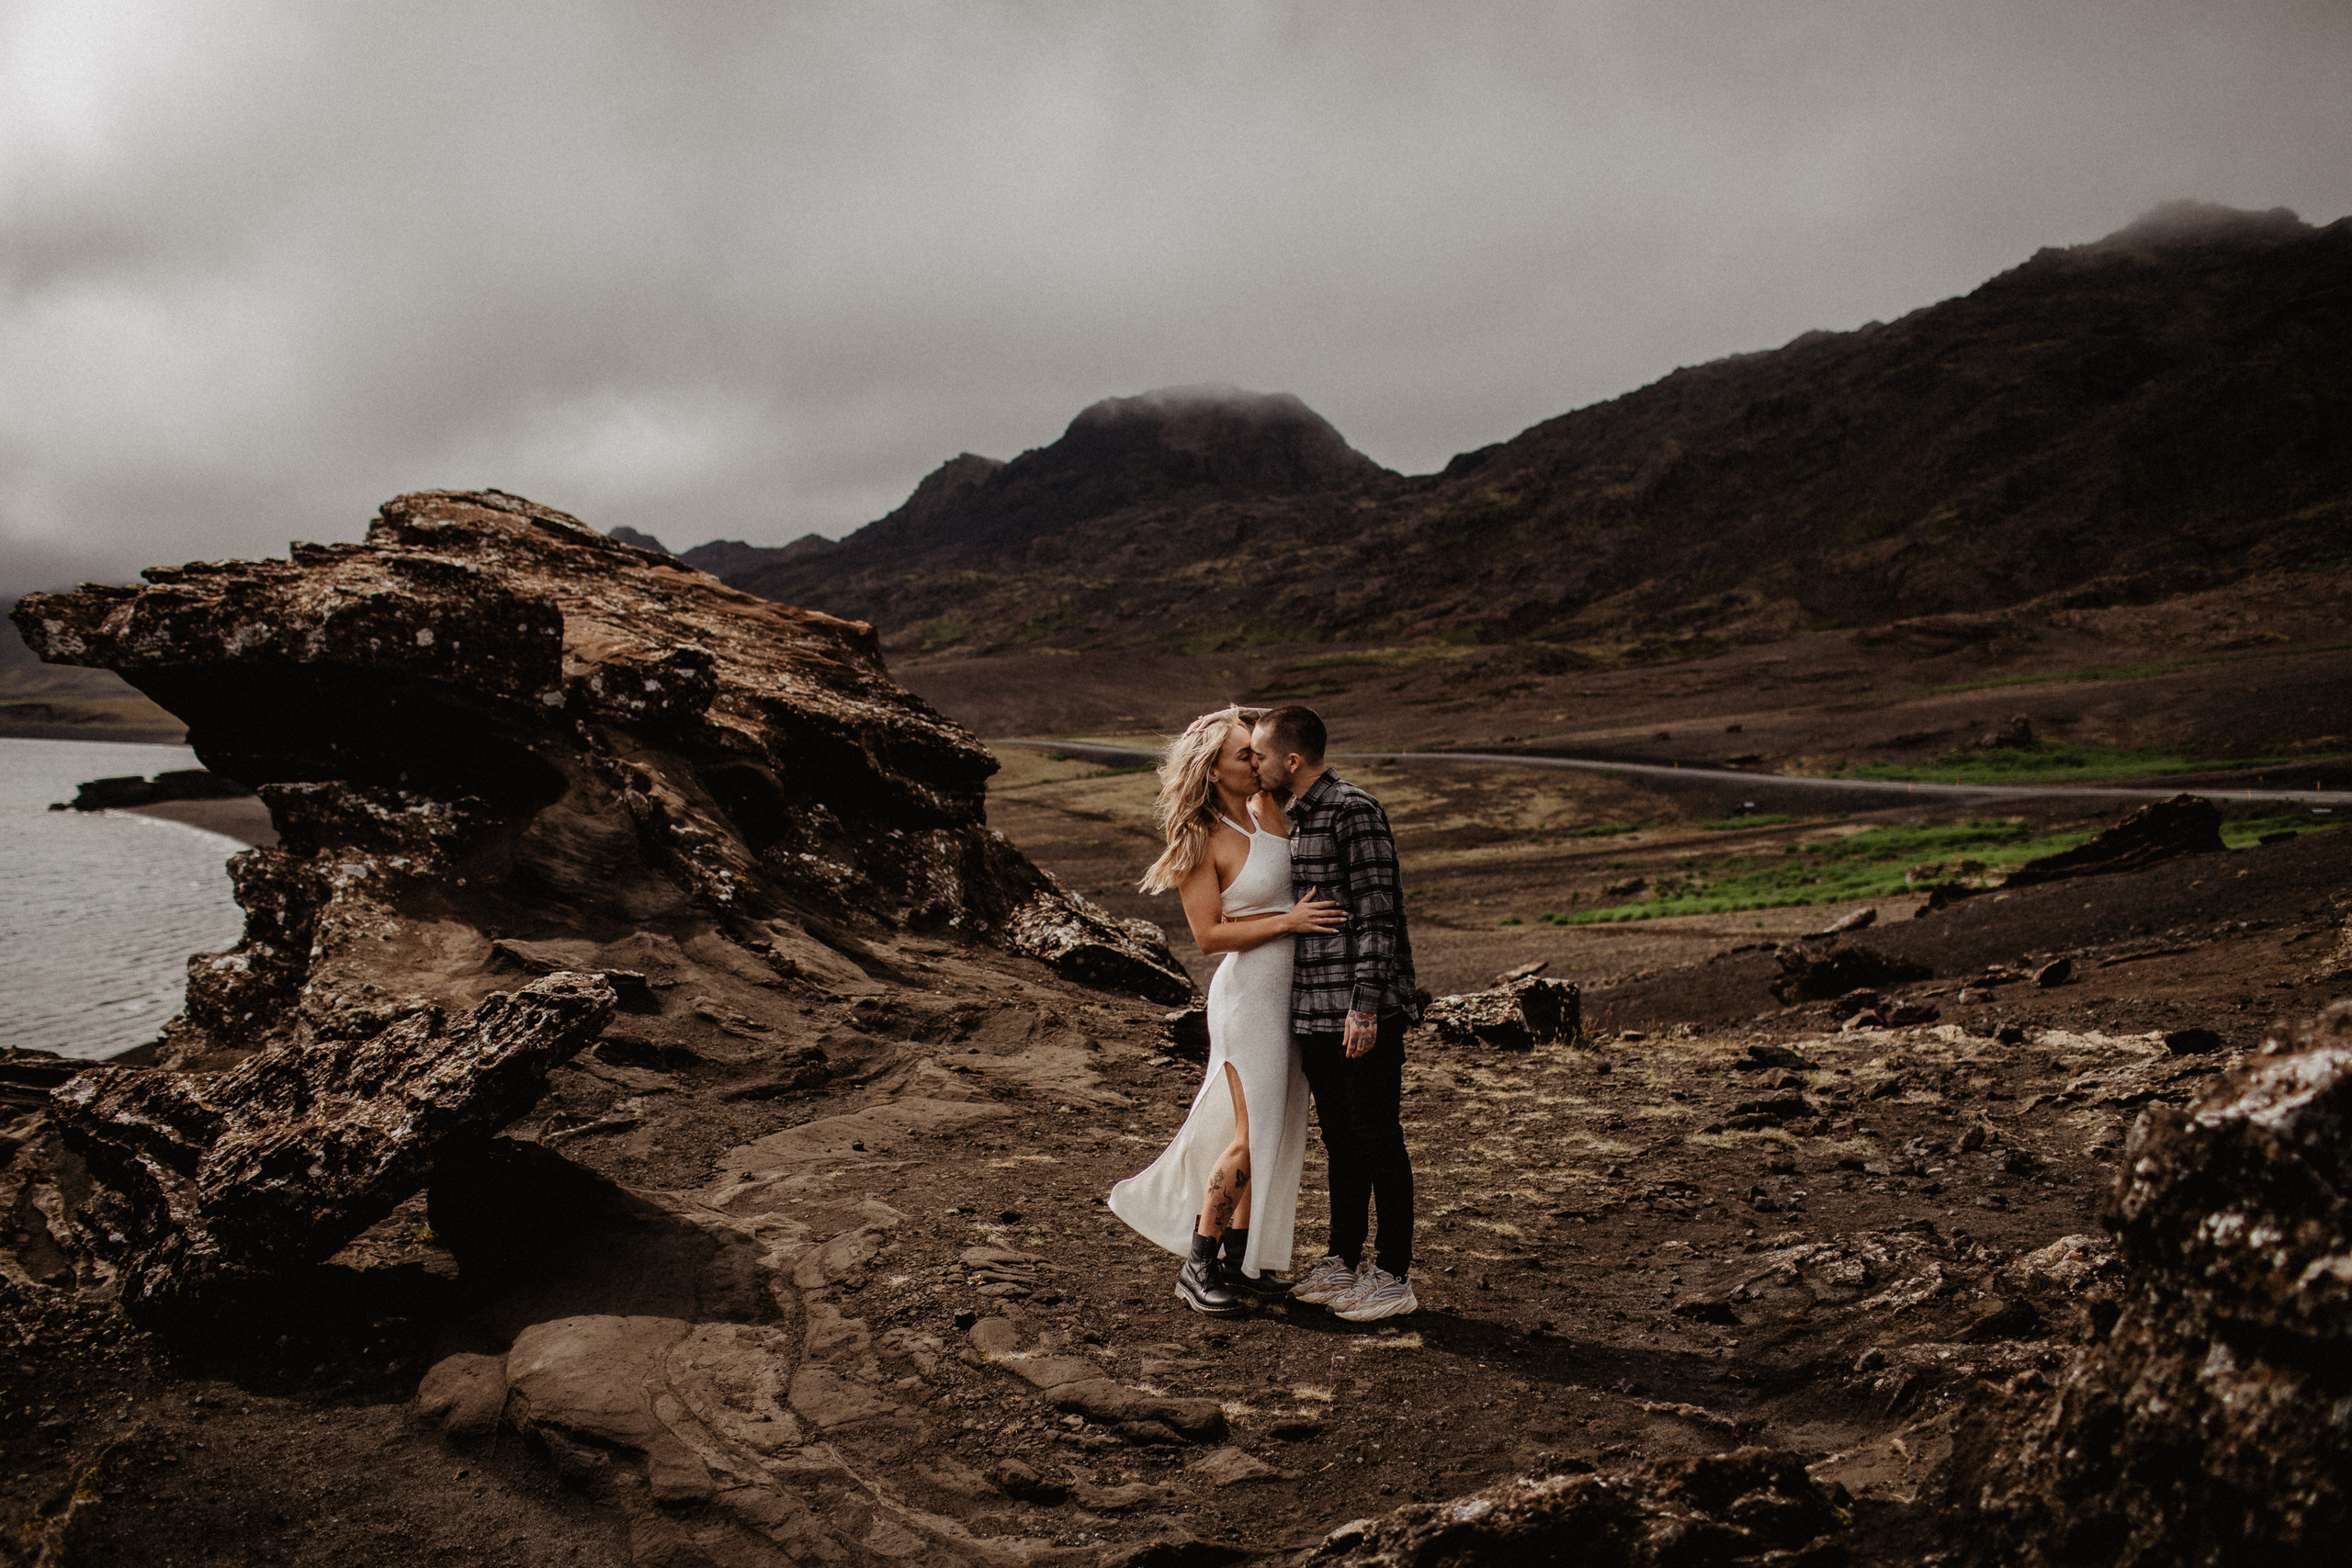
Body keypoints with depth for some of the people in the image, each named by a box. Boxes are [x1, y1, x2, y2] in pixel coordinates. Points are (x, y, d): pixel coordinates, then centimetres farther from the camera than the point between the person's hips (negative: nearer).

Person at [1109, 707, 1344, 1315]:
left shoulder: (1267, 808, 4)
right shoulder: (1201, 842, -14)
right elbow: (1209, 934, -16)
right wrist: (1288, 921, -20)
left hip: (1293, 992, 8)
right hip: (1247, 994, -8)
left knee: (1278, 1130, 11)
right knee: (1251, 1135, -7)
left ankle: (1240, 1257, 22)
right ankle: (1198, 1265, 6)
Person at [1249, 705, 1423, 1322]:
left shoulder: (1355, 811, -14)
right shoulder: (1296, 817, 14)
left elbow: (1378, 913, -18)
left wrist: (1365, 1006, -20)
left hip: (1364, 1014, -9)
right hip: (1315, 1011, 9)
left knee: (1378, 1141, 1)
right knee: (1340, 1140, 16)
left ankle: (1394, 1277, 10)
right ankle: (1345, 1261, 28)